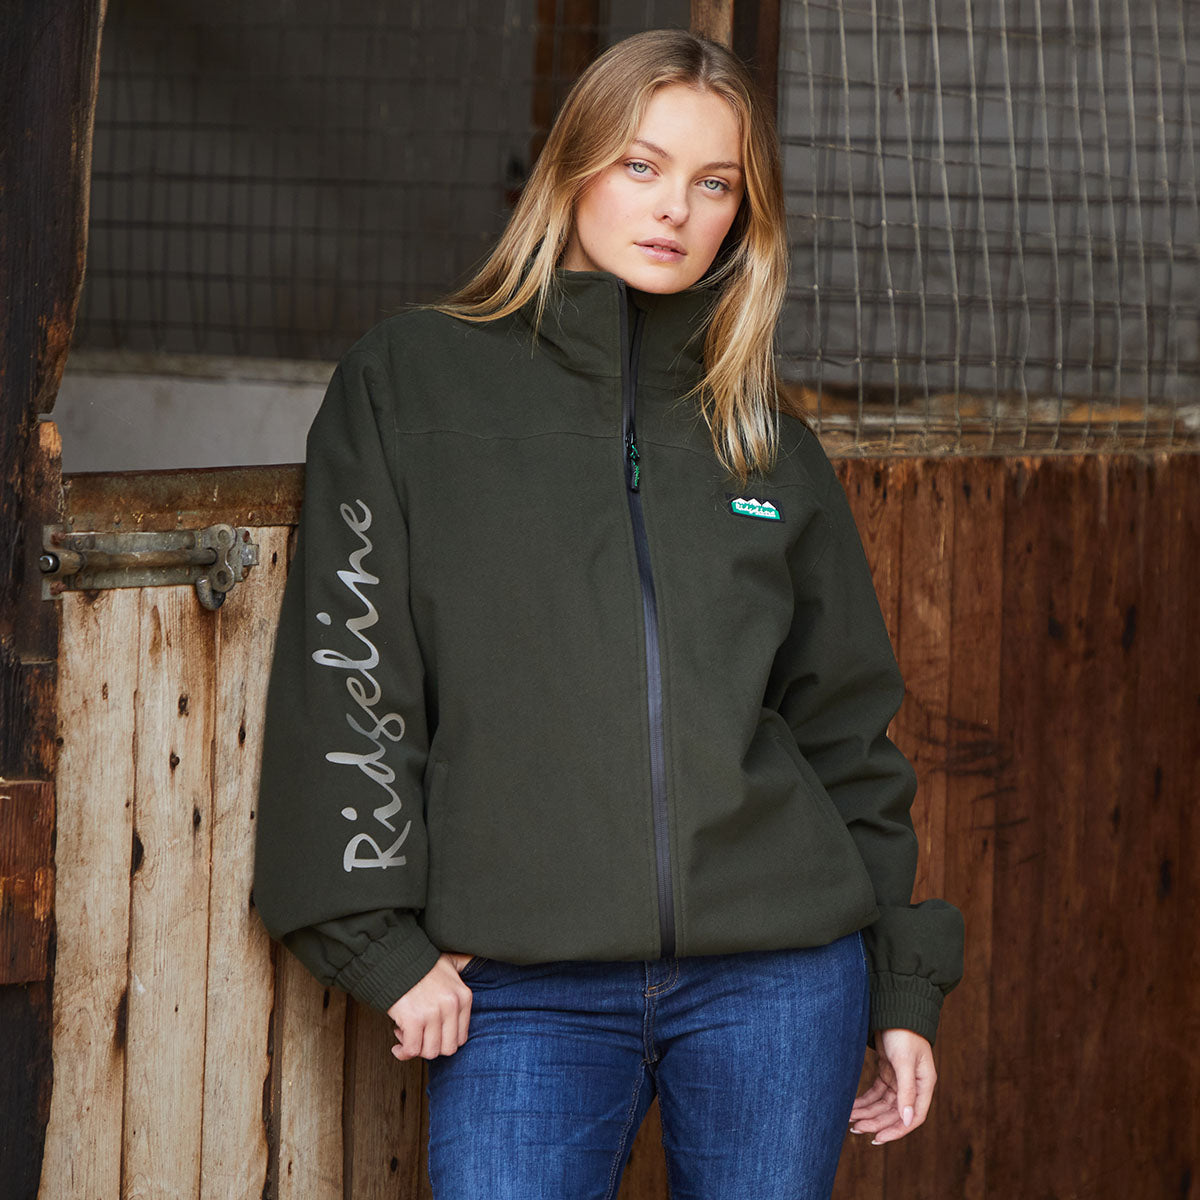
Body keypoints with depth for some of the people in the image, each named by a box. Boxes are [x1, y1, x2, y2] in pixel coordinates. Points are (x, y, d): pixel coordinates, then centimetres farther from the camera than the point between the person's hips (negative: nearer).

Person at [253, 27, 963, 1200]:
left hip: (776, 977, 3)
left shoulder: (772, 448, 13)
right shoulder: (409, 382, 4)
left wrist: (902, 989, 13)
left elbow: (847, 733, 16)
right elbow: (346, 672, -1)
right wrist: (386, 938, -8)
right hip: (525, 994, -2)